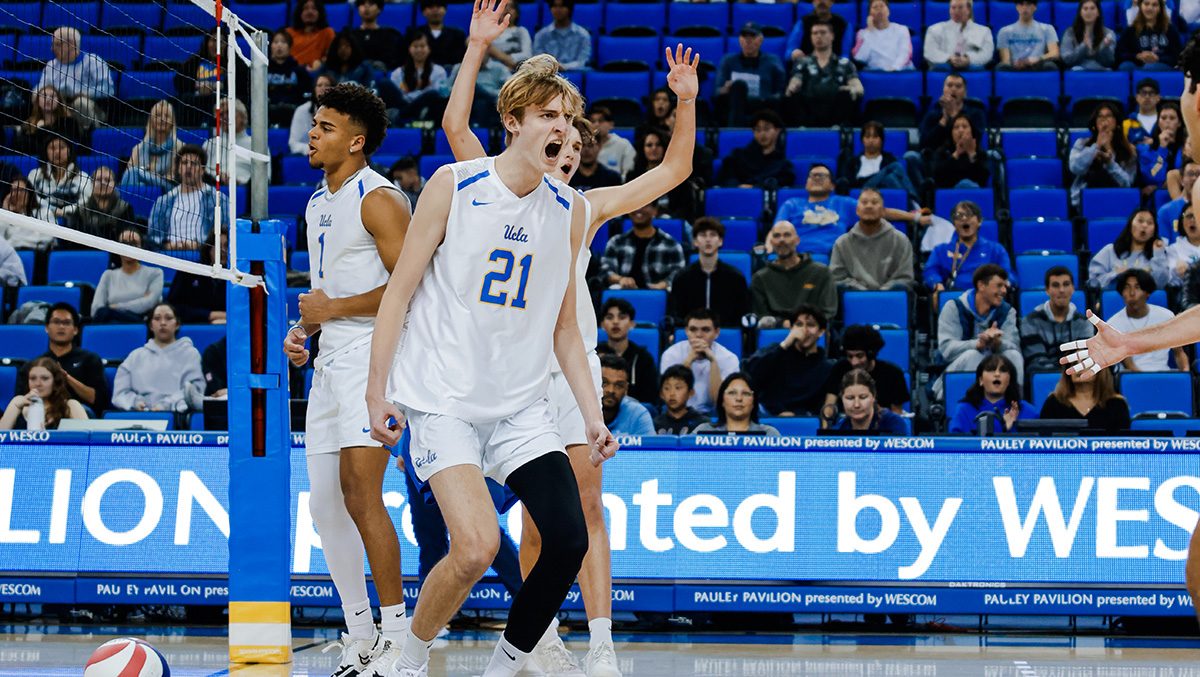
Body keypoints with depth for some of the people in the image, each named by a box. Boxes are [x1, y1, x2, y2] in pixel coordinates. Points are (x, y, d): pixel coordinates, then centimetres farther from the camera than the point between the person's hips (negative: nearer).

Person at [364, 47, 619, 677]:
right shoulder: (454, 185, -5)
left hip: (521, 406, 5)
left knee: (570, 541, -11)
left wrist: (592, 414, 7)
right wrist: (377, 390, -8)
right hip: (441, 402, -5)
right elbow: (398, 293, -2)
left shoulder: (569, 210, 7)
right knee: (476, 547, -21)